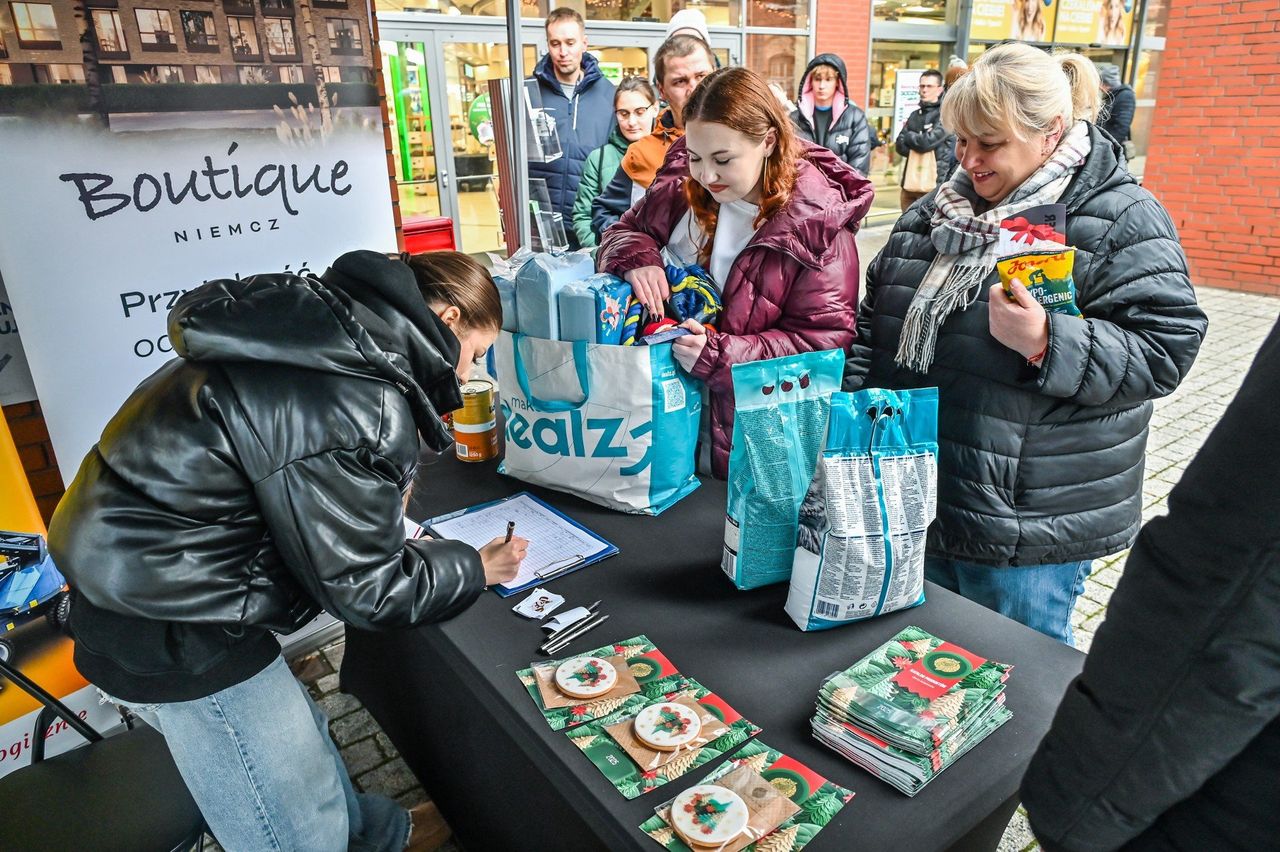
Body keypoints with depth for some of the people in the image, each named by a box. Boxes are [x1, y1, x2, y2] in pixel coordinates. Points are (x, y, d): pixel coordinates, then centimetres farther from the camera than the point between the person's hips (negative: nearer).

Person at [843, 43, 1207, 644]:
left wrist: (1045, 343, -30)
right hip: (910, 502, 6)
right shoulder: (935, 212, 8)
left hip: (1028, 528, -5)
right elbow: (873, 328, 11)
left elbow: (1162, 352, -15)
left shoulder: (1121, 222, -10)